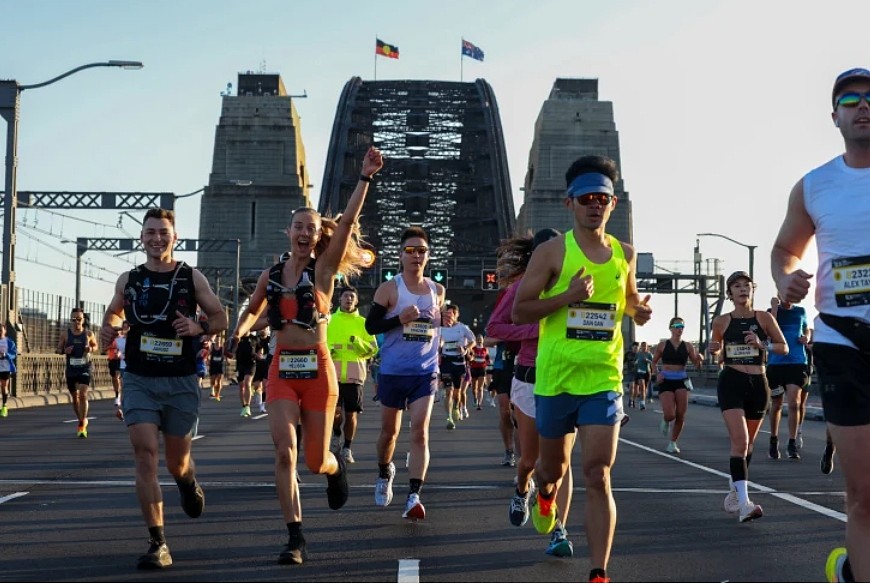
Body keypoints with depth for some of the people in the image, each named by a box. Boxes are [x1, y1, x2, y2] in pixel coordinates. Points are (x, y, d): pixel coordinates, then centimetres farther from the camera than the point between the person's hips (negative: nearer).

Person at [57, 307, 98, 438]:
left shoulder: (89, 333, -2)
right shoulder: (65, 334, -1)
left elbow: (95, 346, 14)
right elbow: (58, 349, 7)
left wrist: (91, 349, -9)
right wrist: (65, 350, -15)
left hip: (85, 368, -2)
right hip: (71, 369, 2)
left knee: (83, 395, -16)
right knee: (75, 397, 12)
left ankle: (82, 426, -11)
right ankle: (82, 421, 34)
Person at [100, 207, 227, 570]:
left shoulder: (192, 277, 0)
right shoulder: (128, 279, 5)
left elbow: (221, 317, 6)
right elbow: (113, 312, 20)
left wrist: (199, 327, -15)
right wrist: (108, 329, -2)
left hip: (181, 381, 0)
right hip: (139, 379, 1)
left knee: (177, 462, 10)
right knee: (145, 454, -14)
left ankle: (188, 481, 49)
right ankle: (157, 543, -10)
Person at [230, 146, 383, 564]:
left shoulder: (324, 268, -2)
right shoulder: (270, 275, 7)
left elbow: (348, 220, -14)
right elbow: (252, 310, 24)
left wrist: (366, 177, -24)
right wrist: (240, 331, 2)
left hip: (318, 369, -2)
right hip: (281, 370, 2)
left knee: (316, 461, 5)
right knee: (285, 452, -14)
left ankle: (336, 467, 45)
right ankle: (295, 539, -7)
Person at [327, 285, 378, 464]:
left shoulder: (363, 323, 10)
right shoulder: (329, 320, 10)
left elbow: (373, 349, 6)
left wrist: (359, 343, -12)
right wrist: (326, 350, -8)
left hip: (354, 374, 1)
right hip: (333, 373, -1)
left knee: (351, 414, 1)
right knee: (334, 411, -9)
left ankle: (347, 448, 17)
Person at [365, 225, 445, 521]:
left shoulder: (437, 291, 7)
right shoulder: (389, 289, -4)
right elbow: (370, 325, -5)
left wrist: (445, 319, 1)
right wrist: (399, 319, -19)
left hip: (426, 372, 1)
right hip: (393, 371, -1)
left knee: (420, 432, -13)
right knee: (389, 430, 14)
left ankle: (414, 496, -17)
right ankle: (385, 473, 43)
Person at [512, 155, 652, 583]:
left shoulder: (625, 254, 7)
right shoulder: (552, 251, -5)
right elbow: (519, 311, -7)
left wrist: (639, 310, 2)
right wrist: (567, 295, -20)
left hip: (604, 378, 1)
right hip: (555, 377, -1)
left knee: (597, 476, -8)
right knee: (554, 467, 17)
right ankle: (545, 493, 55)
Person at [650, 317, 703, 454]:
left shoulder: (687, 346, 4)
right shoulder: (663, 345, 1)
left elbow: (697, 365, 6)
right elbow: (654, 362, 12)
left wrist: (699, 359, -16)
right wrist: (657, 373, -6)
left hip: (681, 381, 2)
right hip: (666, 381, -2)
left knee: (681, 415, -6)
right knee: (670, 415, -15)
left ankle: (673, 443, 13)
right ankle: (665, 422, 24)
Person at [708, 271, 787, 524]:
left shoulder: (764, 318, 1)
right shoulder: (722, 321, 1)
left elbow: (784, 348, 3)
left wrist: (762, 344, -15)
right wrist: (713, 349, -6)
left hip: (758, 383, 2)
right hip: (731, 382, -2)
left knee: (747, 443, 16)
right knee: (740, 442, -17)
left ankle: (735, 490, 38)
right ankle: (744, 503, -22)